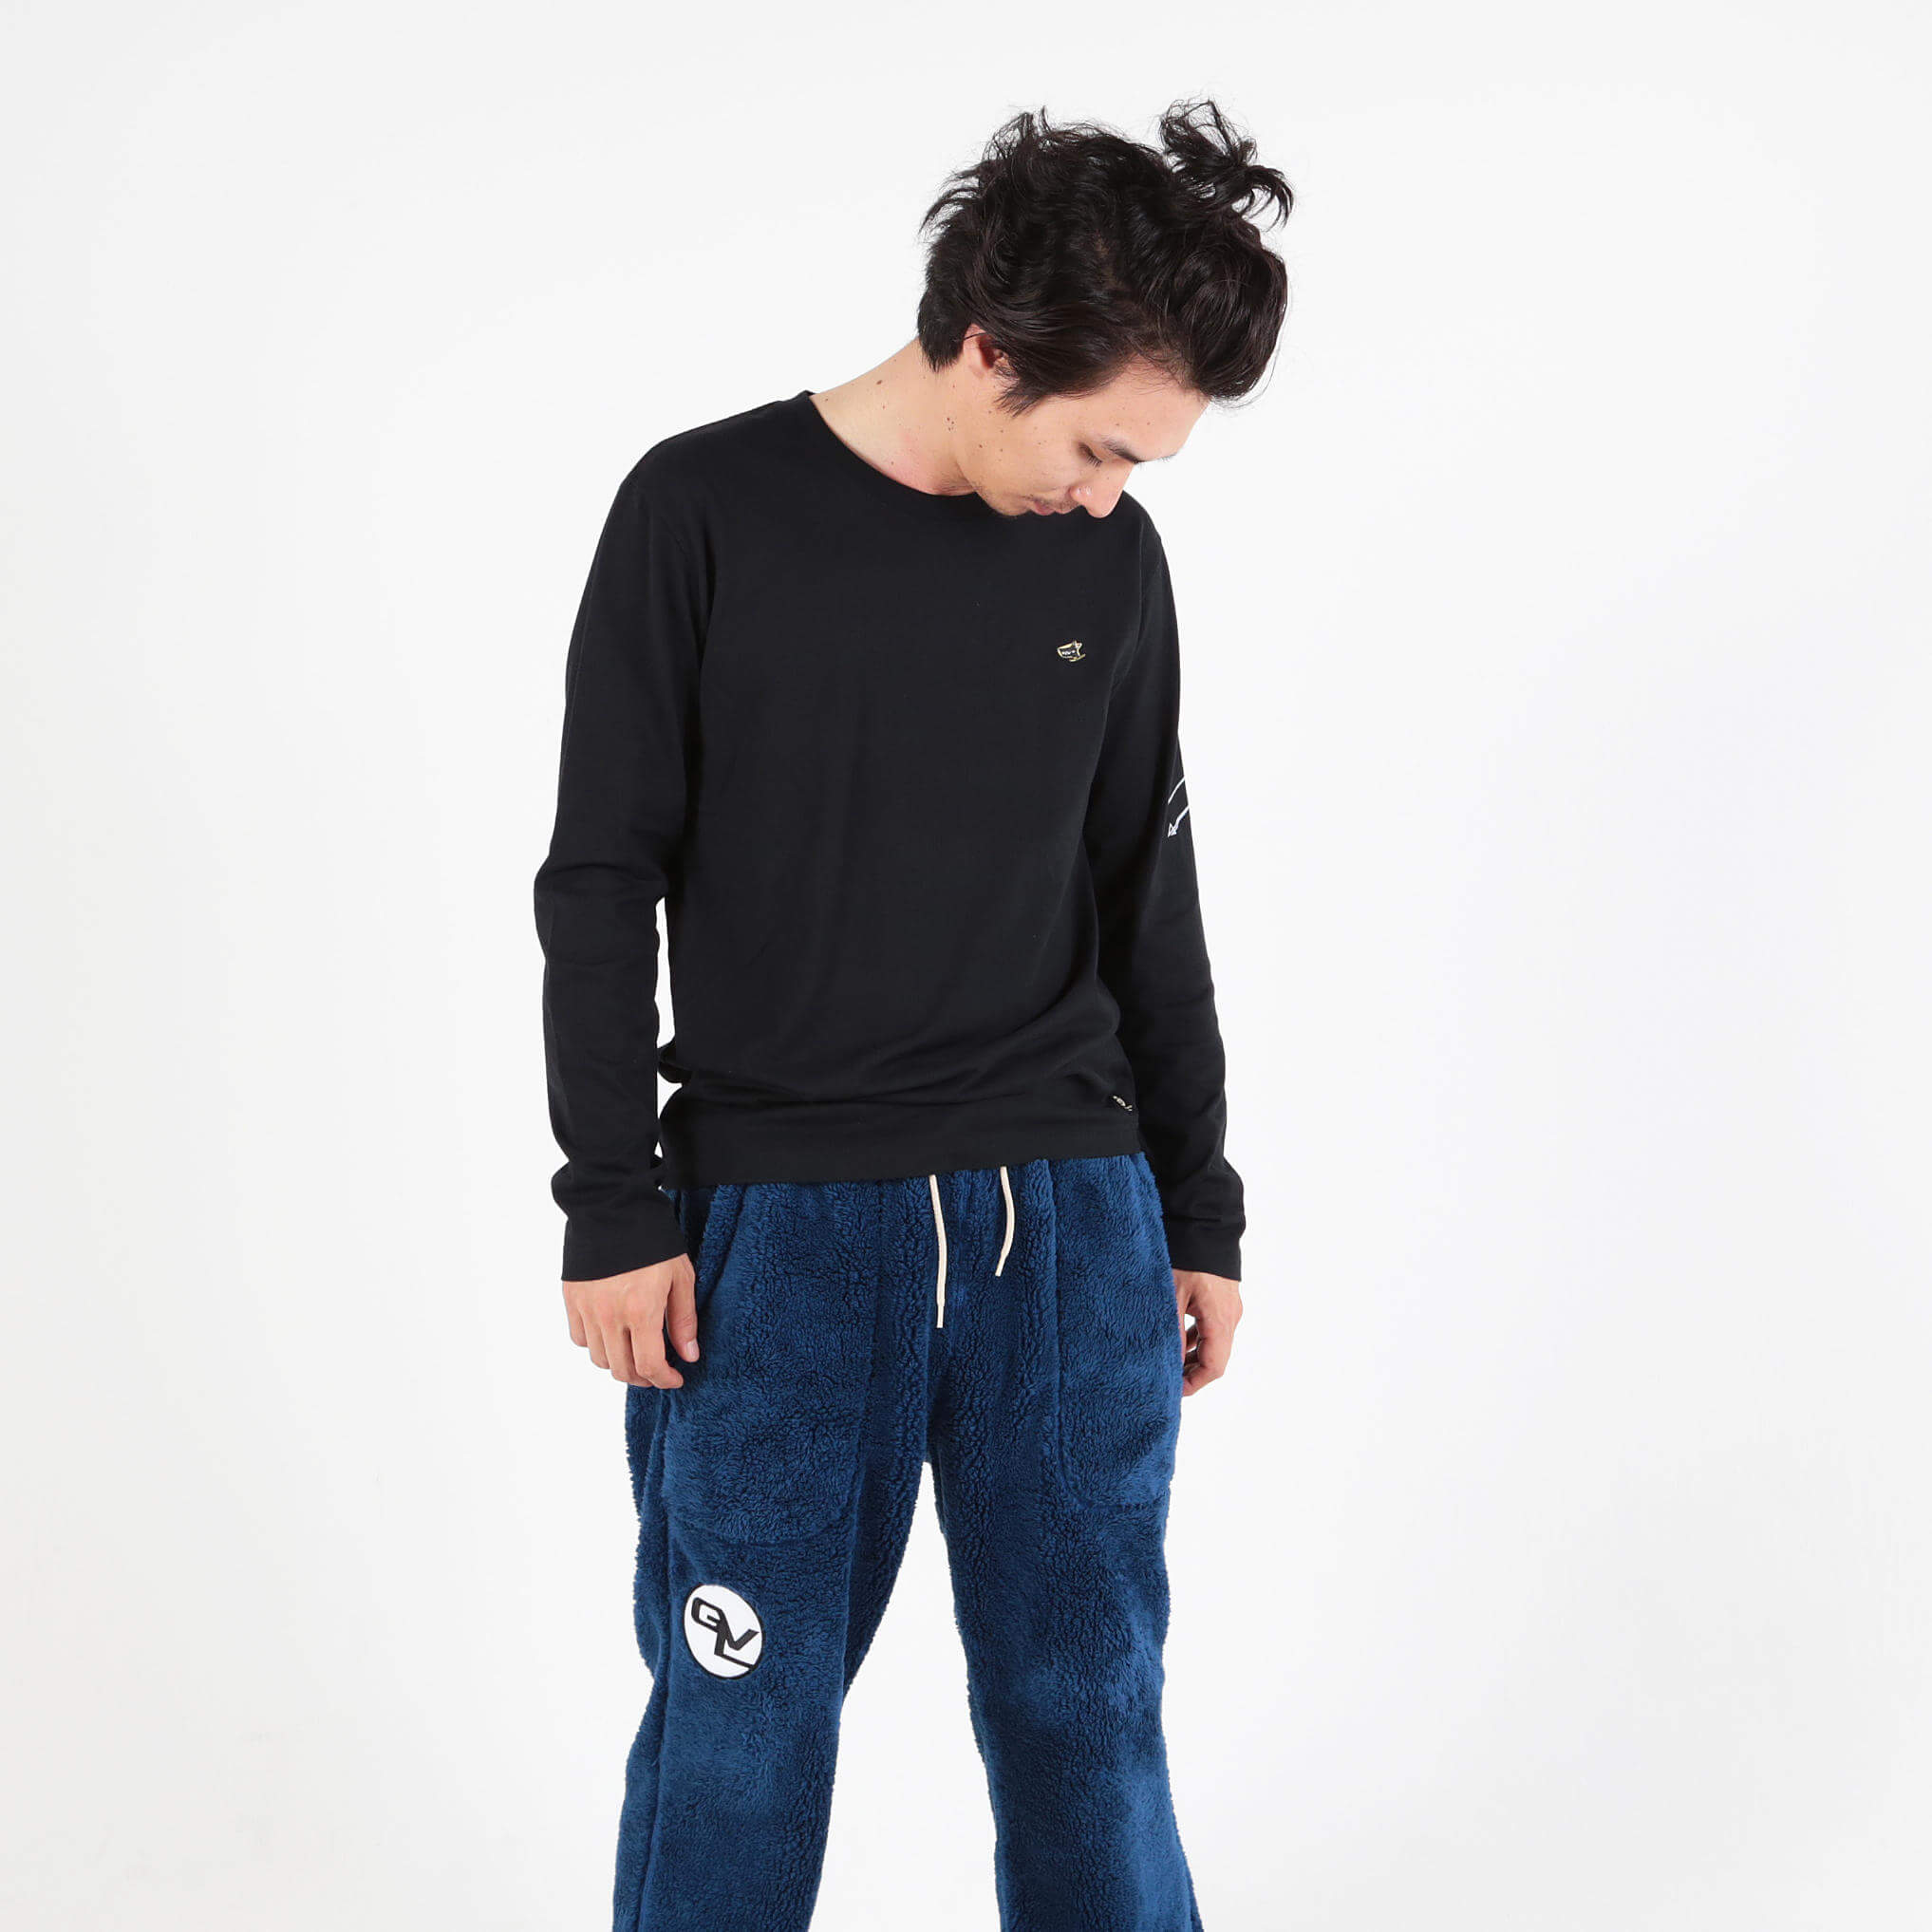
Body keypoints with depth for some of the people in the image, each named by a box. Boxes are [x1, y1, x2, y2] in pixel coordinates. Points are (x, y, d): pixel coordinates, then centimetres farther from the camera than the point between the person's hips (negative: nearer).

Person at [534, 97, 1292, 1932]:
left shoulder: (1112, 559, 7)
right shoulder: (703, 510, -4)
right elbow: (601, 882, -1)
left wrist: (1200, 1209, 15)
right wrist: (613, 1209, -5)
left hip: (1066, 1219, 3)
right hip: (771, 1227, -3)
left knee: (1088, 1714, 8)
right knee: (740, 1729, 2)